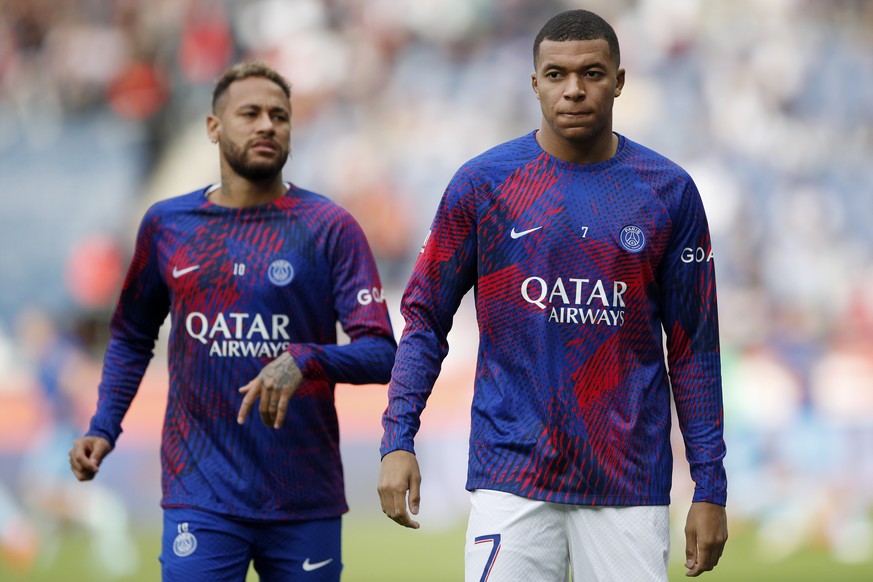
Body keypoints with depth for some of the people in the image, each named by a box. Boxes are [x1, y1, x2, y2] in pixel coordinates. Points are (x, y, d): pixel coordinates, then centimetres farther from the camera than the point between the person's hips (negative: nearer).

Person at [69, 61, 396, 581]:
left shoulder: (329, 228, 0)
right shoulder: (167, 225, 7)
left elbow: (381, 354, -6)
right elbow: (132, 337, 20)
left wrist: (305, 361, -24)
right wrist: (104, 427, 7)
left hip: (305, 500, 0)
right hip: (200, 497, 0)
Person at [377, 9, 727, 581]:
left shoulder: (669, 191, 6)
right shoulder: (482, 183, 4)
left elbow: (694, 346, 7)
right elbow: (425, 318, 7)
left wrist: (710, 488, 3)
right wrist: (398, 439, -6)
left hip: (630, 485, 1)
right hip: (511, 478, -1)